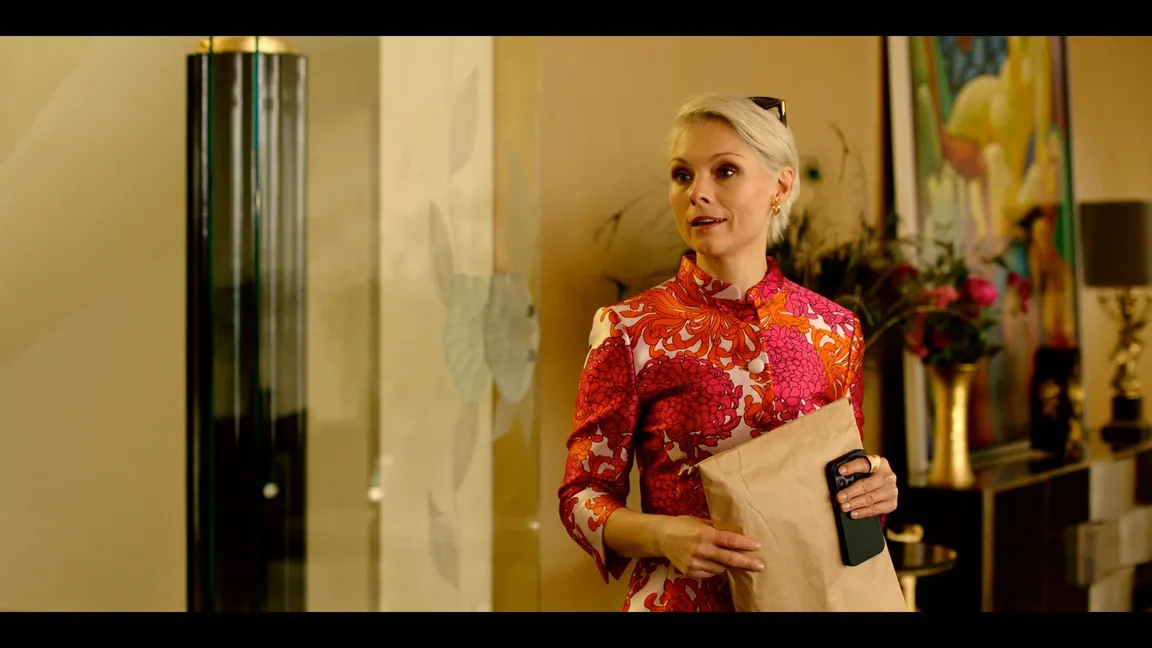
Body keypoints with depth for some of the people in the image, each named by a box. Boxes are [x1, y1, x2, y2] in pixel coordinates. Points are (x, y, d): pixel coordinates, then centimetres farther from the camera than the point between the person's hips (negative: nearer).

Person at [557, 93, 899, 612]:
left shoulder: (836, 331, -2)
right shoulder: (629, 330, -10)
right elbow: (583, 495, -6)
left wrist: (872, 491, -10)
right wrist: (661, 535, -23)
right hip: (679, 598, -3)